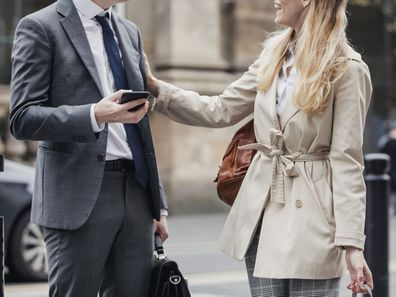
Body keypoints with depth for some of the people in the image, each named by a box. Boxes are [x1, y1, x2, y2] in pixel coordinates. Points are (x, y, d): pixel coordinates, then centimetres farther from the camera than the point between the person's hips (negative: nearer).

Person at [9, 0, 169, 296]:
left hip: (136, 192, 6)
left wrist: (157, 201, 16)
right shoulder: (40, 27, -2)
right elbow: (23, 119, -9)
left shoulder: (130, 32, 18)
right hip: (80, 195, -6)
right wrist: (94, 115, -24)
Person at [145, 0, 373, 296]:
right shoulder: (273, 54, 10)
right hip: (263, 209, 6)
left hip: (310, 214, -6)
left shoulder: (346, 68, -9)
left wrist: (352, 242, -15)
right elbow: (220, 111, 13)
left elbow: (347, 160, -11)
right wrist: (156, 87, 4)